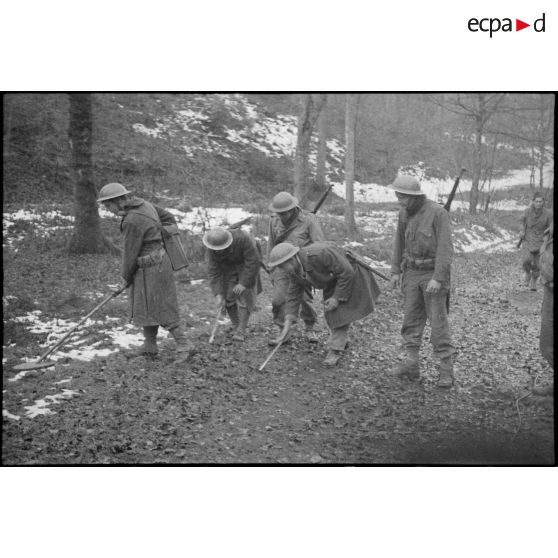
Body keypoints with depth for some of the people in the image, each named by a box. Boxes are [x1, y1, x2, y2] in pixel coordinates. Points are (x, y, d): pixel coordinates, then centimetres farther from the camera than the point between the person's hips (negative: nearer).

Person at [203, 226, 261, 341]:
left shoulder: (243, 239, -36)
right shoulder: (212, 249, -25)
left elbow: (253, 262, -30)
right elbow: (213, 272, -21)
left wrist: (244, 284, -28)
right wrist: (218, 294, -27)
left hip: (247, 265, -3)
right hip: (228, 267, 3)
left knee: (244, 296, -13)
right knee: (228, 297, -5)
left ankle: (241, 331, -10)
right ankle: (236, 327, 6)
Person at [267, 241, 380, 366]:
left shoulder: (320, 254, -40)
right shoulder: (295, 269, -15)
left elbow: (347, 272, -33)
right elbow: (293, 295, -8)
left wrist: (337, 298, -29)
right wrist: (288, 322, -15)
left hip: (350, 277, -7)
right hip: (333, 280, 7)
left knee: (341, 312, -12)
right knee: (331, 312, 12)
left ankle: (335, 349, -4)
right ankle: (342, 340, 34)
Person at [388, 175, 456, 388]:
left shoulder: (438, 213, -19)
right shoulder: (405, 213, 2)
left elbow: (445, 248, -21)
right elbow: (400, 242, 11)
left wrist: (438, 279, -26)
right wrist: (395, 271, 7)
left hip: (434, 274, -6)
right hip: (412, 272, 6)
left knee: (438, 322, -5)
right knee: (411, 318, 3)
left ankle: (446, 370, 1)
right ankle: (411, 364, 8)